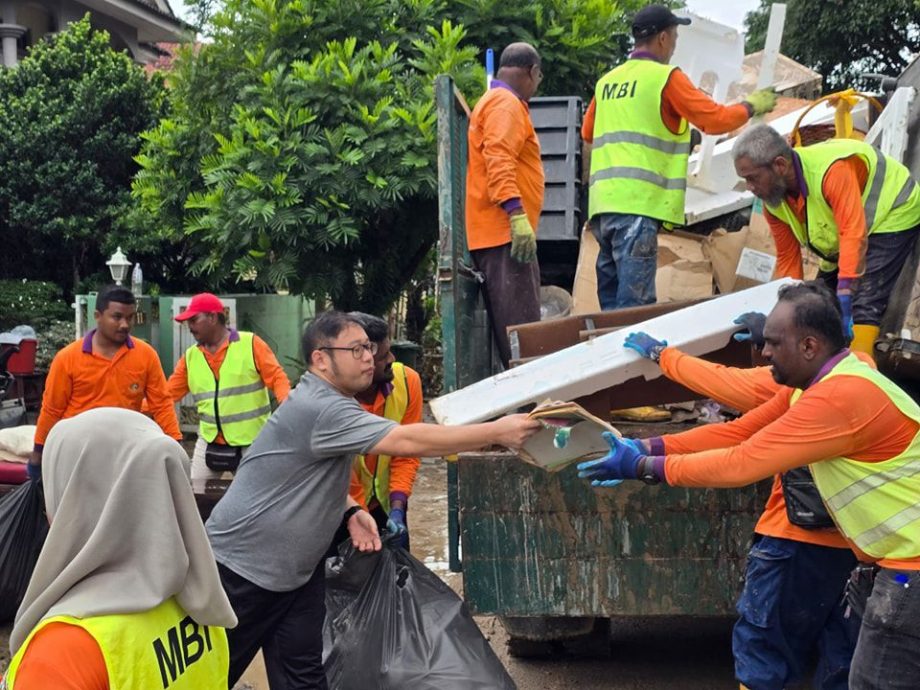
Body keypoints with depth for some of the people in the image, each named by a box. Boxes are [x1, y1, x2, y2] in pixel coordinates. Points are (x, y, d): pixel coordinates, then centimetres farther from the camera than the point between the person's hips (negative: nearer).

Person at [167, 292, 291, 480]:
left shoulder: (251, 343, -8)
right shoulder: (190, 356, 6)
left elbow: (277, 377, -9)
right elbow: (167, 394, 10)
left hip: (251, 444, -4)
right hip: (209, 444, 5)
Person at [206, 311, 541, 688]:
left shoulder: (327, 401, 6)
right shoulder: (320, 408, -27)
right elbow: (407, 441, -34)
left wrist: (351, 510, 0)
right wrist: (496, 431, -32)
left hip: (294, 569, 9)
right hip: (242, 565, -9)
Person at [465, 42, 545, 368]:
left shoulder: (490, 102, 25)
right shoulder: (506, 104, -7)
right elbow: (499, 160, -21)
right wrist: (517, 213, -29)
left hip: (495, 233, 11)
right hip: (506, 231, -11)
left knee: (510, 328, 9)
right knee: (521, 329, -15)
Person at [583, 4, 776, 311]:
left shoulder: (607, 81, 16)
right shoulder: (666, 77, -2)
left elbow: (588, 133, 28)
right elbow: (715, 120, -2)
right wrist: (751, 106, 14)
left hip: (604, 199, 7)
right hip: (638, 202, -7)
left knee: (613, 299, 11)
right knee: (635, 303, -9)